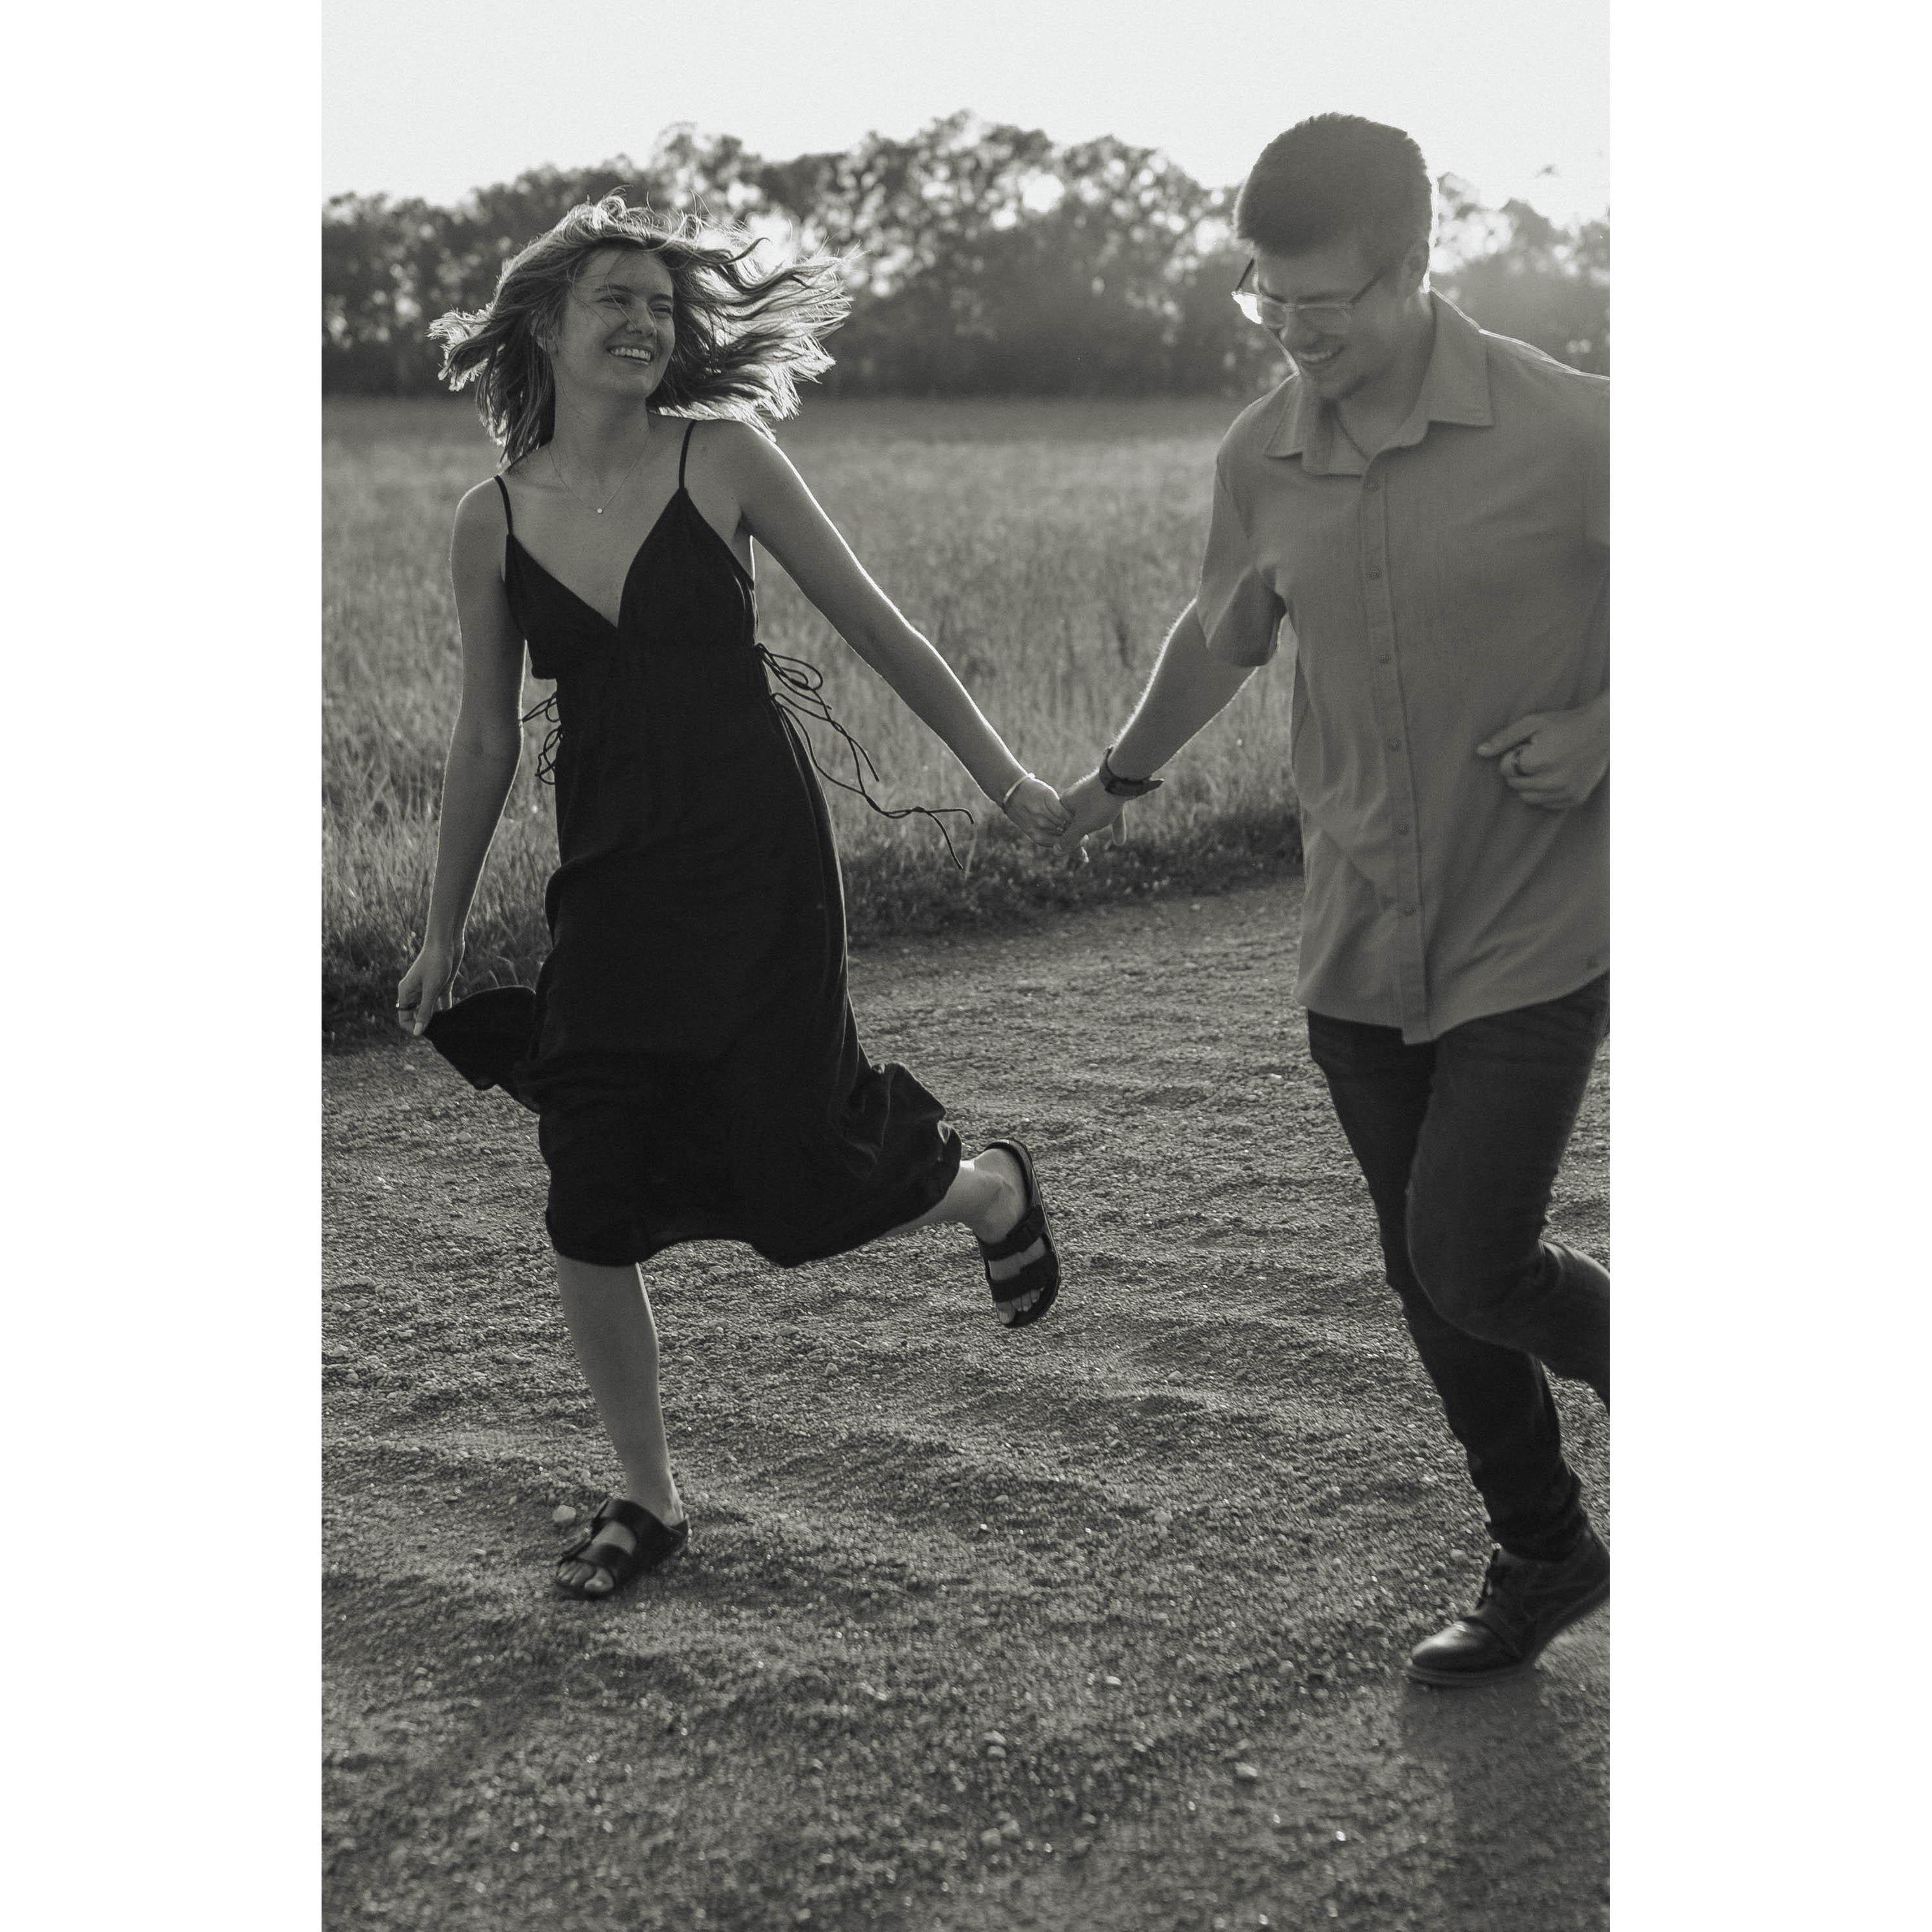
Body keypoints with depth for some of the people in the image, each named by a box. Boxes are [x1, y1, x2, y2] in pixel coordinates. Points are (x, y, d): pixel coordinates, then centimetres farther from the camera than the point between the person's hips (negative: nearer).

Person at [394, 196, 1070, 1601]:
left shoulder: (722, 461, -4)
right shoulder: (492, 525, 3)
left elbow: (875, 628, 2)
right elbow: (486, 740, 11)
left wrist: (1004, 776, 3)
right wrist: (443, 932, 16)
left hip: (759, 866, -3)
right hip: (609, 889, 3)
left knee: (802, 1186, -3)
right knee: (590, 1215, 0)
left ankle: (992, 1191, 31)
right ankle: (649, 1499, 20)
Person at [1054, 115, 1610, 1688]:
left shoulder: (1564, 432, -14)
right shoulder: (1263, 460, 0)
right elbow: (1224, 633, 21)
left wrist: (1601, 732, -17)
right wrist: (1121, 775, 34)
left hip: (1533, 939, -5)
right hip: (1361, 950, 5)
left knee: (1470, 1265, -11)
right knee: (1429, 1281, 11)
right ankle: (1543, 1562, 31)